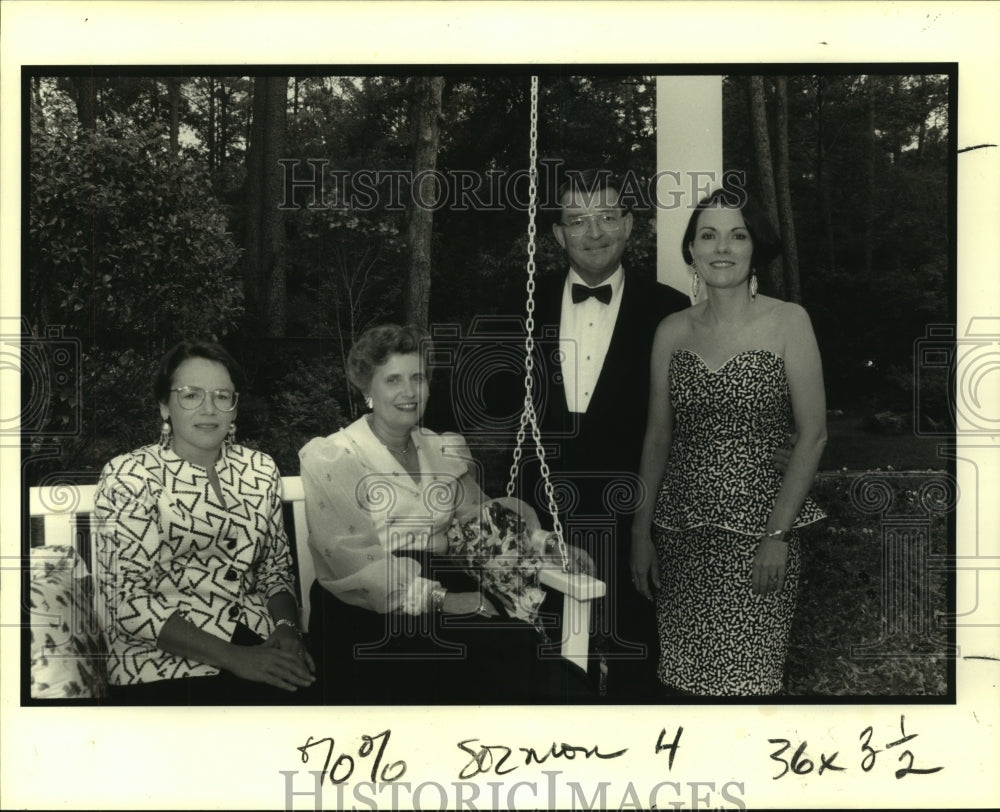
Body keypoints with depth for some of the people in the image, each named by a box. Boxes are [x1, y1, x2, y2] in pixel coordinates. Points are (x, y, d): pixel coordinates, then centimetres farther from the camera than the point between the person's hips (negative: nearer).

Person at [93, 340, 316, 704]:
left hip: (260, 646, 5)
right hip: (164, 665, -5)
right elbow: (129, 600, -10)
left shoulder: (260, 469, 11)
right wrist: (233, 658, -17)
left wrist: (286, 628, -5)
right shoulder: (128, 476, -3)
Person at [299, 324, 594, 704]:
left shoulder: (443, 451, 18)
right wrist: (441, 599, -20)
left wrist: (548, 547, -5)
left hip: (448, 595, 5)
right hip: (370, 615, -5)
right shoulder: (331, 458, -1)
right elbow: (355, 562, -11)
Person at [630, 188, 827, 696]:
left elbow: (813, 435, -5)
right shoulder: (672, 331, 7)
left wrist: (778, 534, -11)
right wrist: (641, 532, 5)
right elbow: (657, 437, 9)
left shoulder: (788, 322, -3)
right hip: (681, 535, 3)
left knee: (747, 680, -1)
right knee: (683, 678, 7)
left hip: (759, 534, -3)